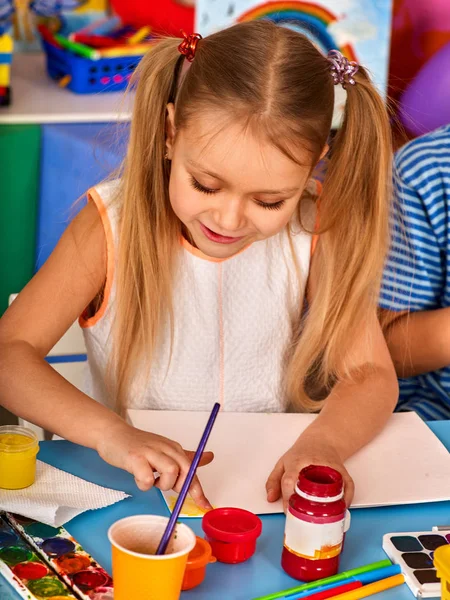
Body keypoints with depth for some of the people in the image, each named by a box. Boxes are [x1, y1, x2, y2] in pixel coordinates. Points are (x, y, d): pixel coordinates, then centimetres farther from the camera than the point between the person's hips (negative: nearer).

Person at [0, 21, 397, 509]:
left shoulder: (316, 232, -7)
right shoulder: (113, 226, -11)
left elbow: (370, 374, -6)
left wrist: (323, 443, -28)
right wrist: (109, 432, -30)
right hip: (134, 488, -1)